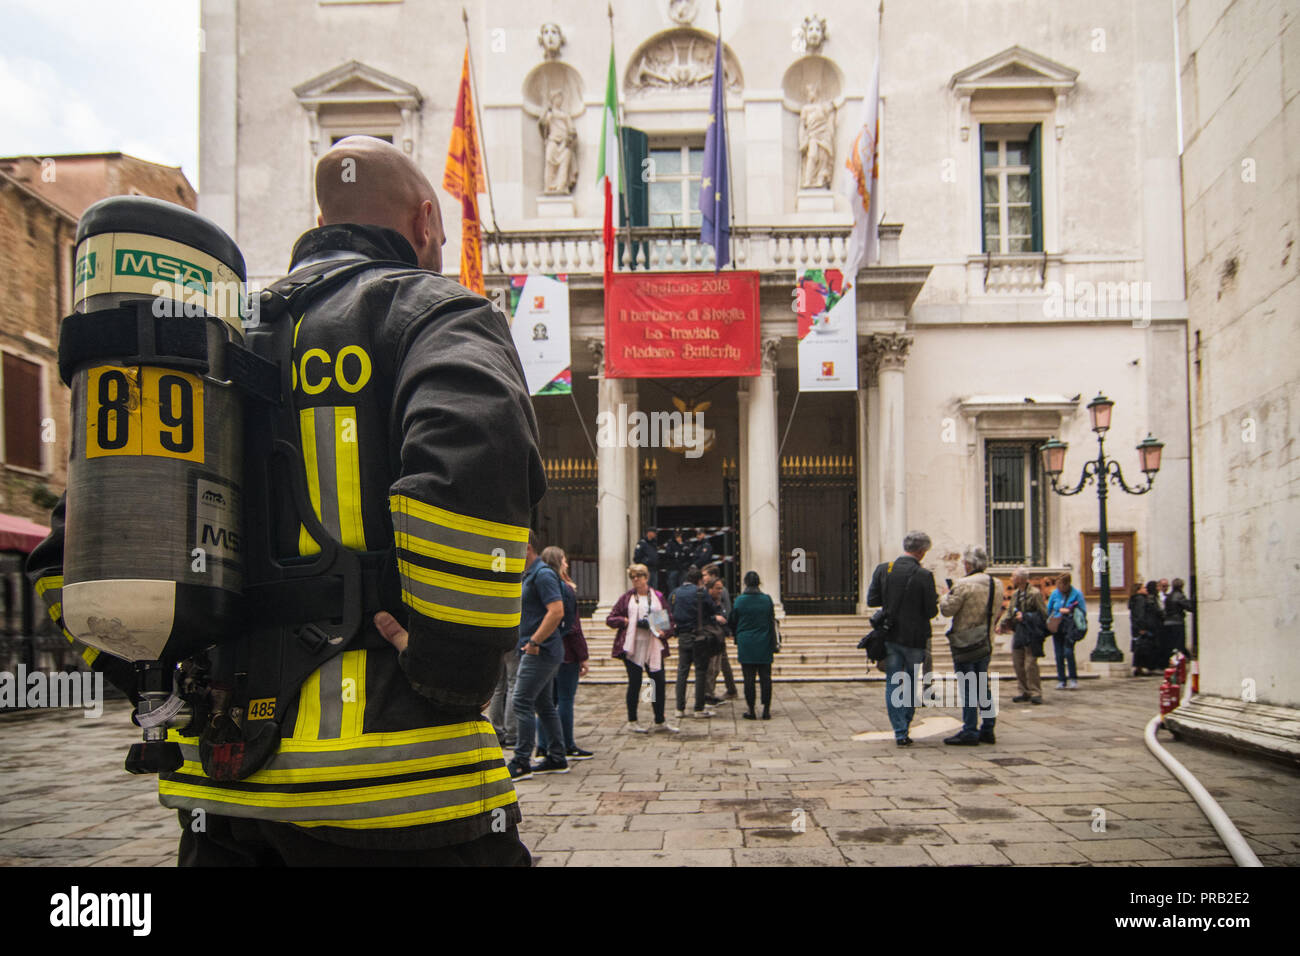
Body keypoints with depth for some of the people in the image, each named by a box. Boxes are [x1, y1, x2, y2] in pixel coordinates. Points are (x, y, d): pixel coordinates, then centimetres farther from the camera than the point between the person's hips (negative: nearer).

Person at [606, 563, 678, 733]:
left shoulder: (658, 597, 9)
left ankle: (659, 721, 15)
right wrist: (627, 621, -11)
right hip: (633, 647, -2)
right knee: (634, 684, 2)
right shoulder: (627, 597, 5)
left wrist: (664, 632, -9)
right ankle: (632, 722, 14)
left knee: (659, 683, 2)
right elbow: (610, 619, 4)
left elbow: (669, 620, 10)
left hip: (654, 647, 2)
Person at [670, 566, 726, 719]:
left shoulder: (674, 594, 6)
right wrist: (717, 617, 17)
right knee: (700, 671, 2)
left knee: (682, 672, 9)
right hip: (698, 636, -4)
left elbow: (671, 616, 8)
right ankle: (699, 708, 2)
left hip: (682, 636, 5)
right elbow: (713, 610, -3)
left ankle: (680, 708, 9)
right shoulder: (701, 592, -8)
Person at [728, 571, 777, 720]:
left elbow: (731, 622, 2)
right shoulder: (767, 600, -2)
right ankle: (766, 710, 7)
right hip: (764, 646, 1)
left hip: (746, 645, -1)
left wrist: (737, 636, 21)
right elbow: (772, 622, 4)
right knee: (765, 677, 6)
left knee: (749, 678, 4)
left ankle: (750, 710, 6)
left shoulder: (739, 600, -6)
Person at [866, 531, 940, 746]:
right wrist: (935, 600, 11)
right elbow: (931, 611, -11)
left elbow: (871, 601, 0)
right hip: (914, 638, -2)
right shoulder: (924, 576, -14)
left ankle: (900, 733, 3)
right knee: (911, 683, 17)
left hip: (889, 636, 2)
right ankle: (904, 726, 21)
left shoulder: (882, 569, -4)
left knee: (893, 684, 7)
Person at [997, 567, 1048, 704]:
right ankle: (1024, 692, 17)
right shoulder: (1015, 594, 12)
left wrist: (1025, 617, -16)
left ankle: (1035, 693, 1)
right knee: (1018, 664, 8)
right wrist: (1001, 623, 5)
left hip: (1031, 633, -8)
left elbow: (1043, 614, -11)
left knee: (1030, 664, -8)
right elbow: (1009, 612, 19)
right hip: (1017, 632, 8)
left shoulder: (1035, 593, -11)